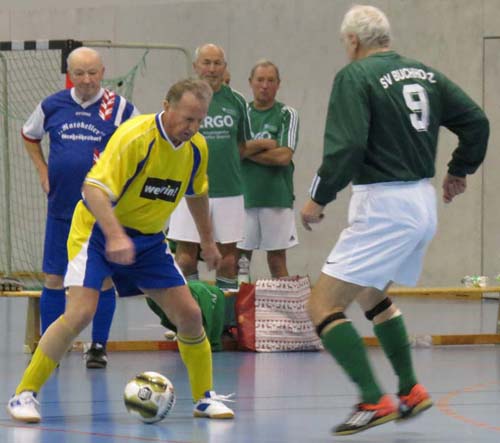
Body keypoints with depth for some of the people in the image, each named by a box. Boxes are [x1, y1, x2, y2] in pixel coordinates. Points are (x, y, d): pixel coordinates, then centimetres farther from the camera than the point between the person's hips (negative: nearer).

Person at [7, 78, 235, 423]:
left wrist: (207, 240, 25)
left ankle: (205, 398, 17)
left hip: (149, 239, 6)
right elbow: (94, 188, -33)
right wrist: (115, 236, -45)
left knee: (189, 314, -1)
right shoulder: (135, 136, -25)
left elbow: (197, 193, 19)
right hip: (99, 230, -6)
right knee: (80, 313, -20)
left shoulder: (197, 148, -3)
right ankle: (25, 395, -8)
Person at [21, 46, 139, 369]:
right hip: (61, 207, 2)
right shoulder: (52, 106, 2)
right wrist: (43, 173, 11)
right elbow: (30, 136, 21)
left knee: (104, 278, 2)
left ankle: (99, 346, 14)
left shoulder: (120, 109, -5)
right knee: (54, 278, 3)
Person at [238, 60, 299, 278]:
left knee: (277, 259, 1)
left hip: (277, 197, -2)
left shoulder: (287, 115, 2)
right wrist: (263, 144, -11)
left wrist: (248, 150, -4)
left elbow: (284, 156, -10)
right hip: (244, 196, 2)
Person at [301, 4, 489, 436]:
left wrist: (317, 198, -9)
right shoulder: (425, 73, 10)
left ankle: (374, 401, -17)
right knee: (372, 295, 29)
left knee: (323, 305, -7)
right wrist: (460, 171, 25)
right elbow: (476, 122, 11)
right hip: (424, 203, 9)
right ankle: (411, 391, 27)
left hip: (382, 207, -9)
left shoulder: (355, 76, -12)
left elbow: (346, 146, -21)